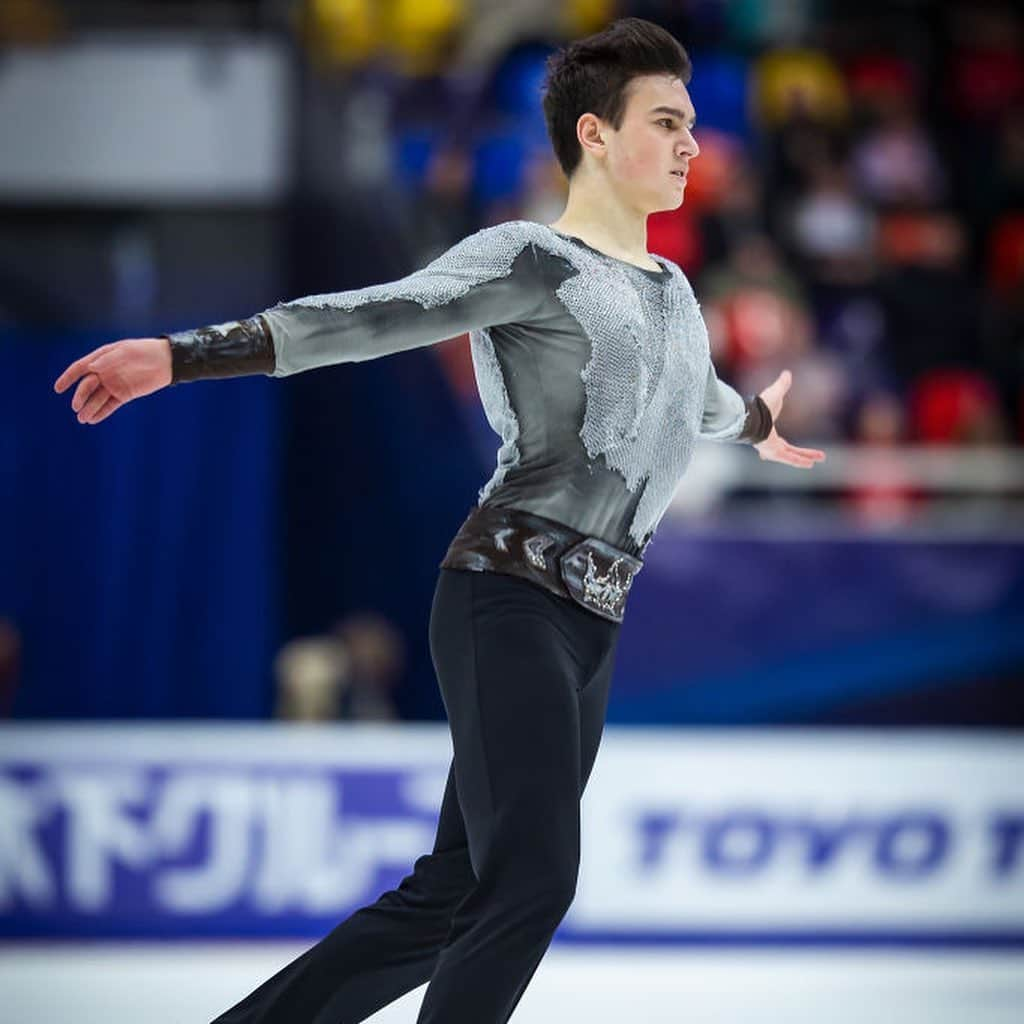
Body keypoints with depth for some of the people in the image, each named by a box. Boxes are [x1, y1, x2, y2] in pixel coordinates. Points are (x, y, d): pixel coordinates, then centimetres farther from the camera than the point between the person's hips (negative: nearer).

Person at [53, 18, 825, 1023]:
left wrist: (755, 421, 69)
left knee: (454, 899, 2)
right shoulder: (527, 259, -3)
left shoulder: (671, 292, 22)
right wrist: (180, 354, -28)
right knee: (531, 881, -21)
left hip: (590, 628, 8)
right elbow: (368, 316, -16)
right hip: (509, 600, -8)